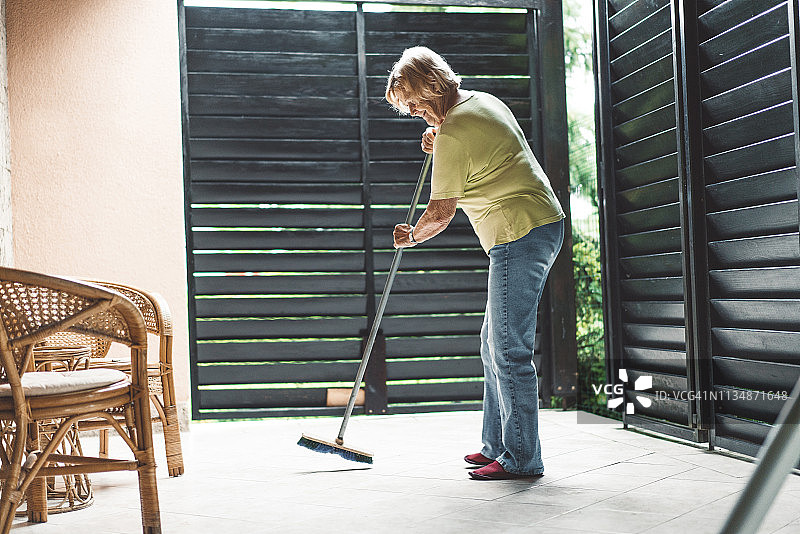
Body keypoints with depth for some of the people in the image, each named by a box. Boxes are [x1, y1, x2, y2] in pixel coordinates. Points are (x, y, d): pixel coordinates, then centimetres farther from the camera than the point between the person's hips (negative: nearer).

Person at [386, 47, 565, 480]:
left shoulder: (453, 134, -15)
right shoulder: (484, 101, 15)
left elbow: (441, 212, -10)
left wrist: (412, 236, 10)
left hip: (520, 236, -11)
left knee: (509, 350, -7)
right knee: (495, 342, 14)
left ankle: (521, 458, -1)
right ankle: (497, 445, 21)